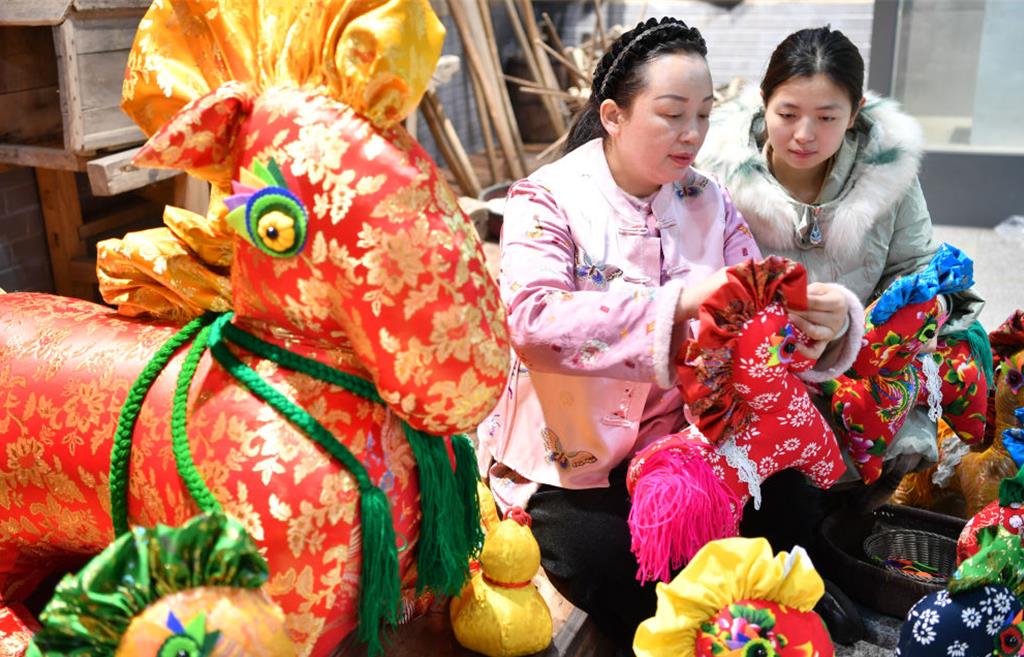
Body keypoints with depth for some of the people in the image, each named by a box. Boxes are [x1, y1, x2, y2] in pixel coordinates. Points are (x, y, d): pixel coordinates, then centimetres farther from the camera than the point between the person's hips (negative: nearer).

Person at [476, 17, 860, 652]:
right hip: (573, 452, -4)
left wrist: (818, 318, -25)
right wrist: (677, 301, -37)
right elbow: (531, 319, -30)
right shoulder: (548, 199, -12)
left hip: (680, 434, 5)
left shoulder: (709, 203, 4)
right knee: (606, 562, -25)